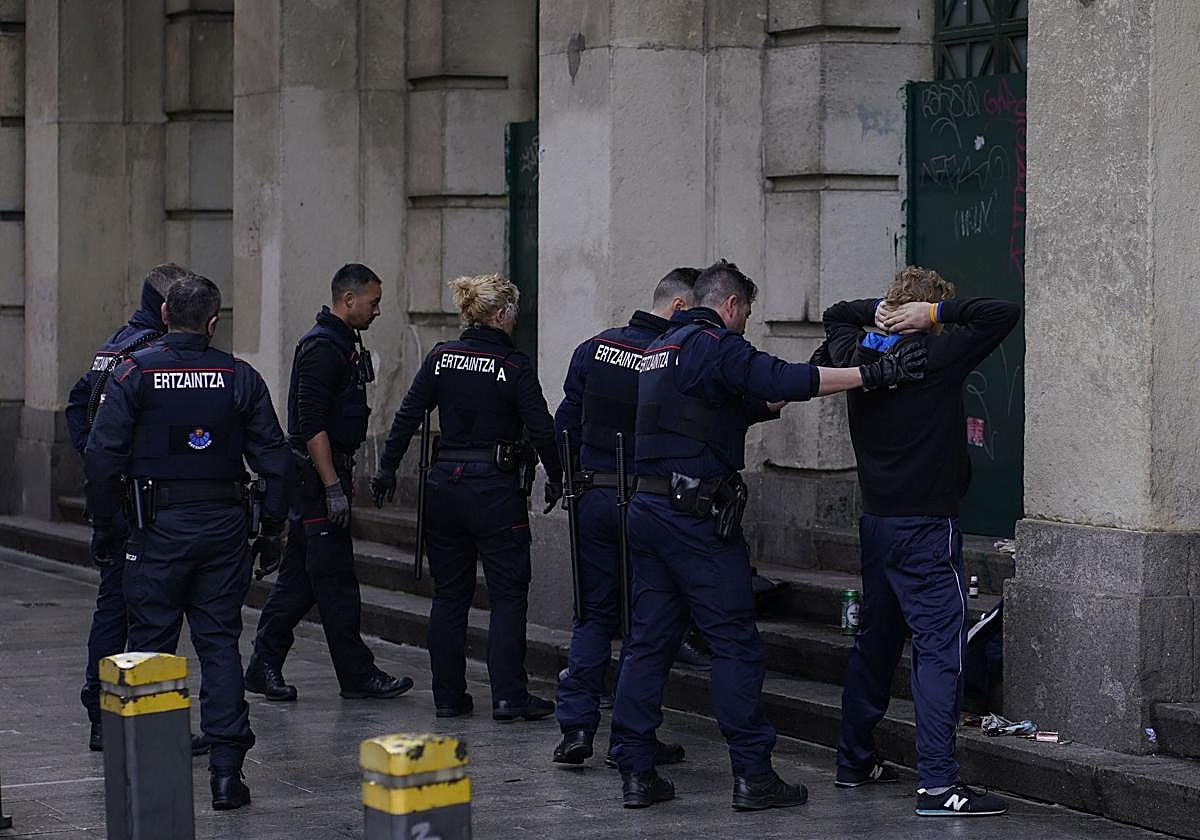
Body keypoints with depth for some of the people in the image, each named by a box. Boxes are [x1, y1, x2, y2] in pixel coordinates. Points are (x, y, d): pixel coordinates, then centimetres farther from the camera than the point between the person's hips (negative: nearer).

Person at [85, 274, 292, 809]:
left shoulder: (134, 373, -4)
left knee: (150, 644, 6)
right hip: (224, 526, 2)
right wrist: (272, 531, 9)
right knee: (220, 643, 6)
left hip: (159, 527, -2)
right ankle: (226, 770, 1)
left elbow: (102, 456, -8)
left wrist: (102, 525, 2)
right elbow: (274, 459, 1)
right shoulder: (240, 378, 1)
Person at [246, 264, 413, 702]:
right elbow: (312, 425, -22)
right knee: (335, 581, -5)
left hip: (325, 474, 11)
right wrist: (333, 487, -23)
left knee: (300, 575, 11)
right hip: (317, 476, -11)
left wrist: (343, 479, 25)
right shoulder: (323, 348, -16)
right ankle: (357, 676, -1)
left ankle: (264, 667, 14)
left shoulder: (342, 343, 17)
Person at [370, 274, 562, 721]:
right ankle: (508, 695, -3)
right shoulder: (515, 366, -9)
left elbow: (407, 417, 1)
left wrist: (386, 469, 9)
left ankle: (448, 696, 13)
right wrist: (556, 478, 5)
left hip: (444, 484, 4)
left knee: (448, 594, 11)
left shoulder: (441, 358, 2)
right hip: (496, 486, -4)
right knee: (508, 592, 3)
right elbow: (541, 429, -9)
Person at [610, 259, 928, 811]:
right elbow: (782, 381, -22)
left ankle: (636, 772, 8)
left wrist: (772, 402, 28)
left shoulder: (660, 349, 20)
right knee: (735, 642, -4)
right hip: (696, 513, -9)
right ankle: (751, 774, -3)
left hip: (647, 508, 9)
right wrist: (873, 375, -23)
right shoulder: (715, 345, -8)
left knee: (649, 640, 9)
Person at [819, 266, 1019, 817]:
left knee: (875, 641, 18)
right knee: (939, 649, -10)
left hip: (877, 523, 7)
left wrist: (879, 310, 10)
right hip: (927, 525, -7)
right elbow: (1004, 314, -11)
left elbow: (836, 316, 27)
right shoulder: (935, 357, -13)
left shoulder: (857, 355, 5)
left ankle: (854, 760, 27)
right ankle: (937, 784, -17)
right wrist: (937, 310, -8)